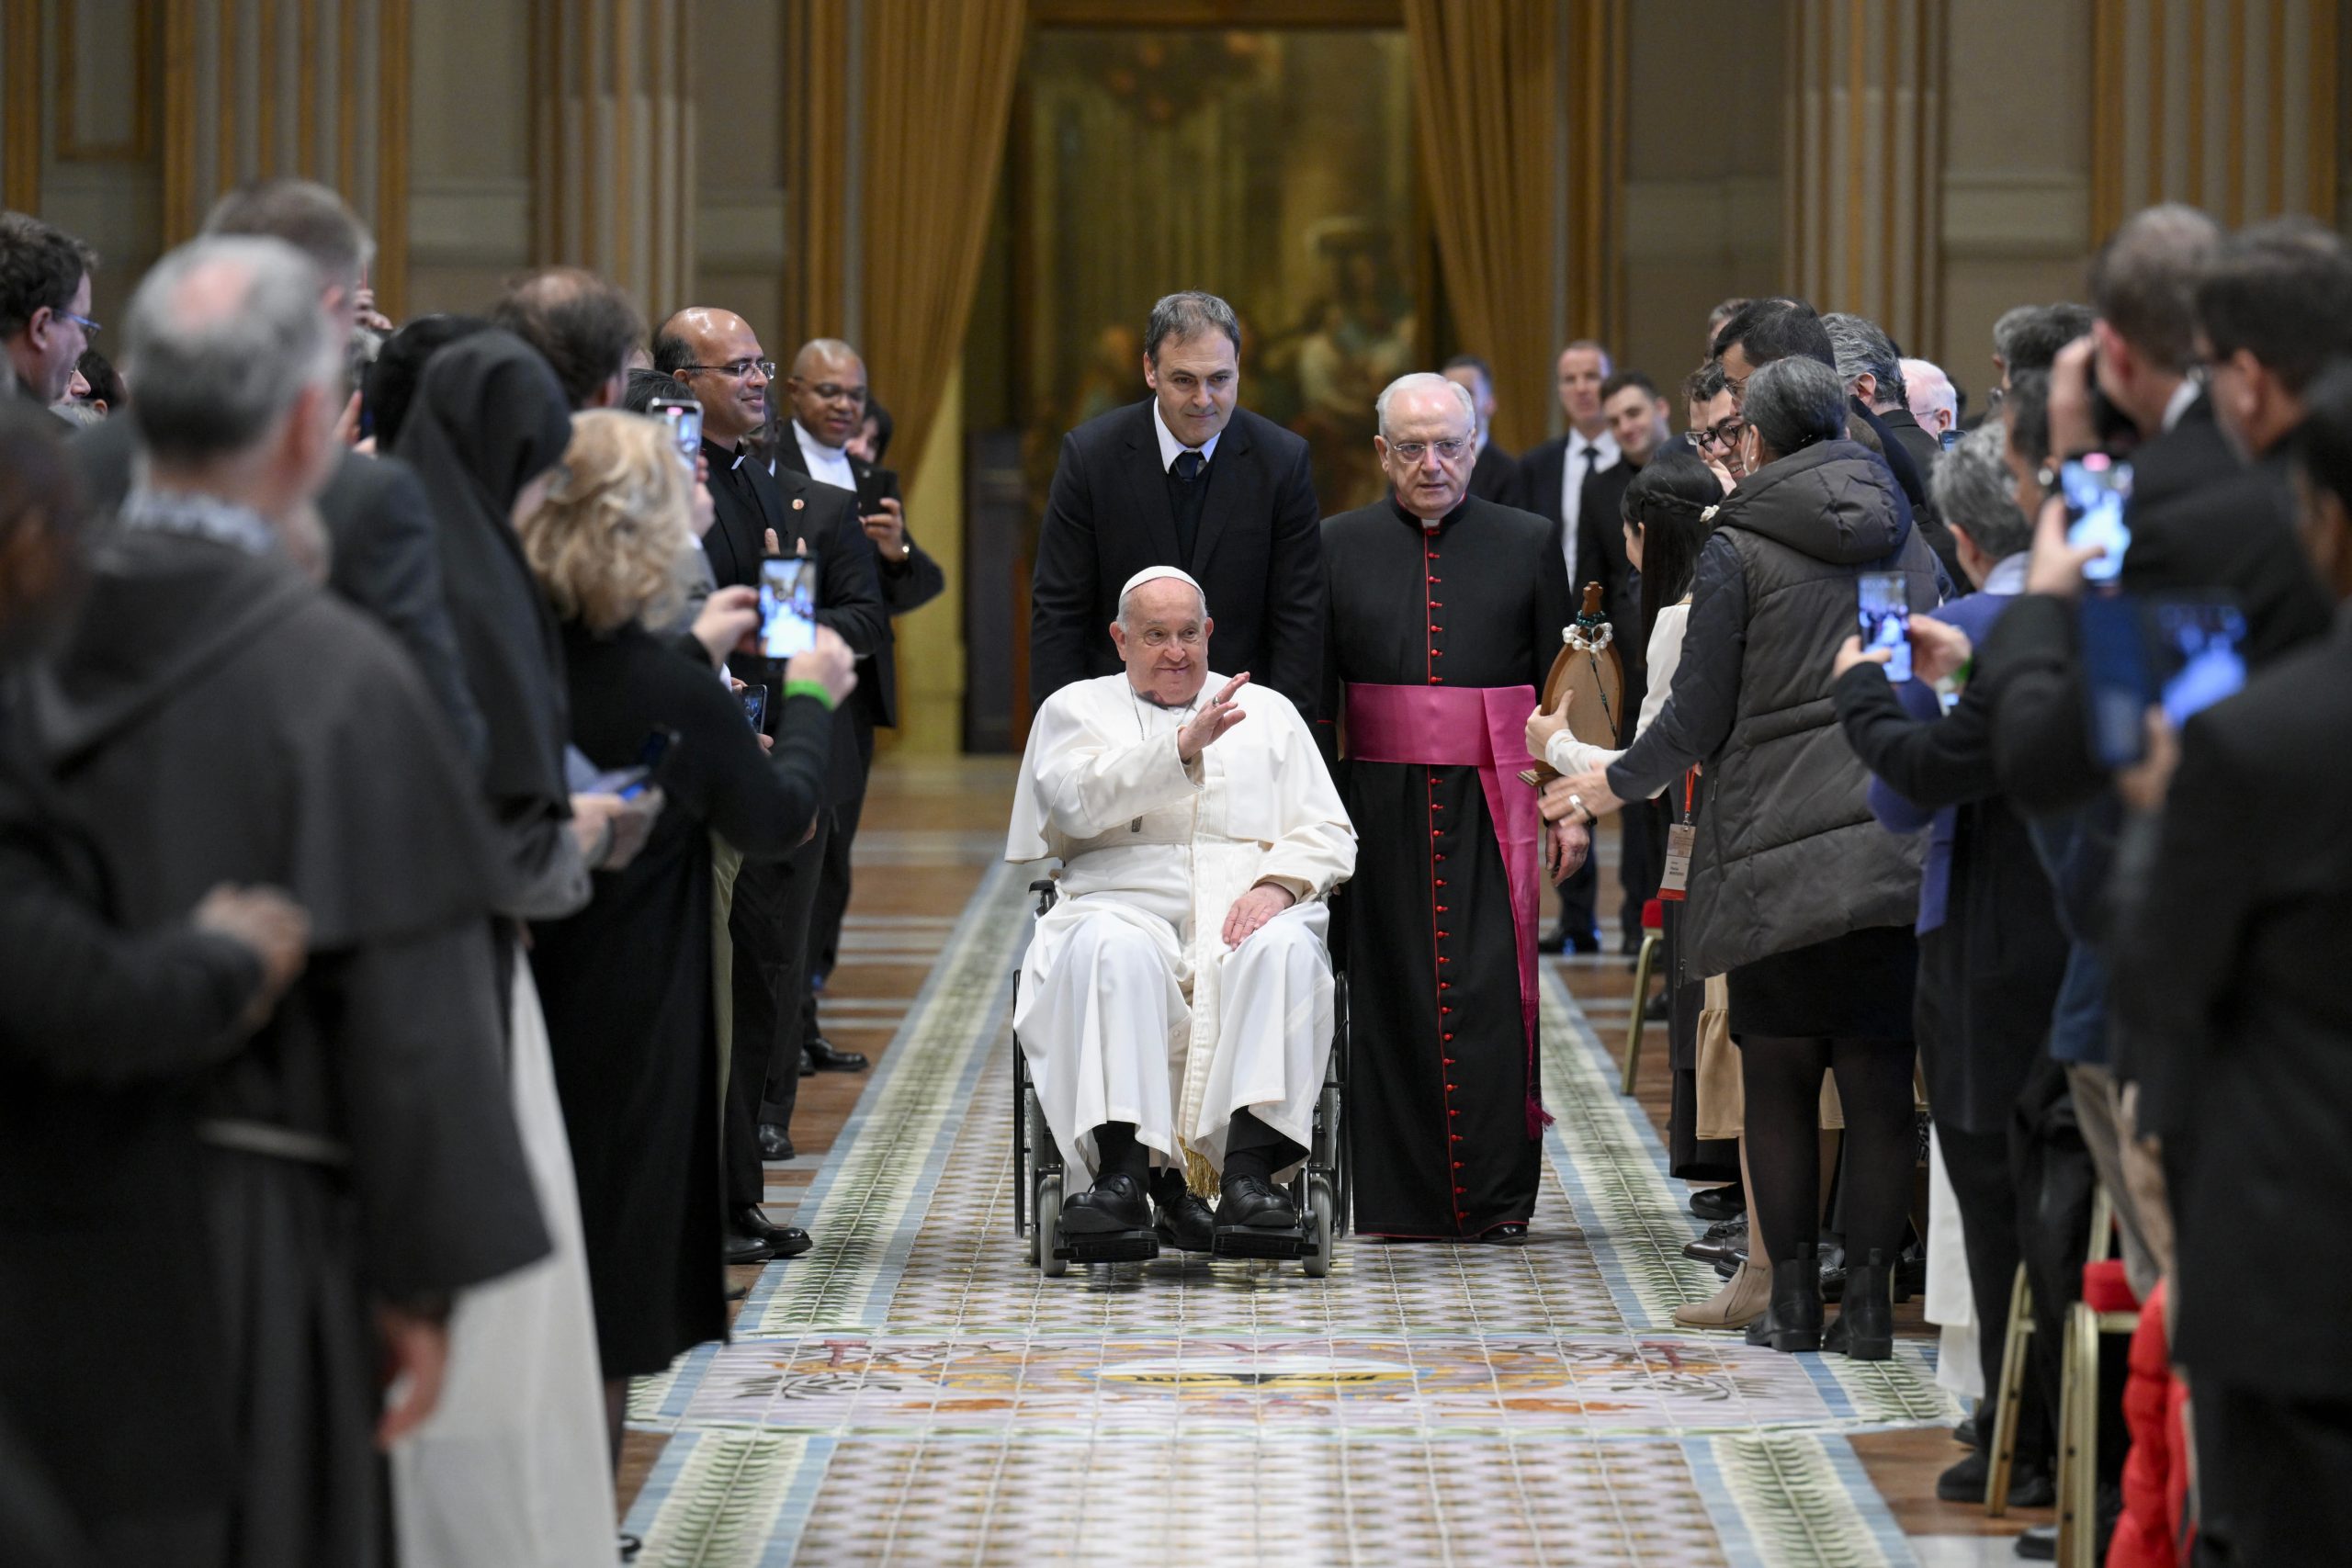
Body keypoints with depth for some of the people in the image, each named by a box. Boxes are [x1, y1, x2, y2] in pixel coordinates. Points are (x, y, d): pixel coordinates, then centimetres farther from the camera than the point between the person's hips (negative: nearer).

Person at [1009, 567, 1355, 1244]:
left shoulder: (1268, 712, 23)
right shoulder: (1077, 709, 17)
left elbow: (1329, 834, 13)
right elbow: (1078, 799, -6)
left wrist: (1277, 884, -9)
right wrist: (1183, 746, -18)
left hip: (1246, 911, 1)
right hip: (1126, 903, -1)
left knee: (1284, 947, -34)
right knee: (1111, 949, -37)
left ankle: (1248, 1165, -42)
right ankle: (1123, 1168, -42)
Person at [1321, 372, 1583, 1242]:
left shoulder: (1529, 544, 7)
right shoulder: (1339, 546, 8)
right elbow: (1312, 693, 9)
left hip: (1490, 805, -1)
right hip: (1379, 804, 1)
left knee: (1490, 995, -7)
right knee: (1390, 995, 1)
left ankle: (1495, 1196, -1)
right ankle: (1397, 1195, 7)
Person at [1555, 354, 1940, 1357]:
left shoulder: (1737, 550, -3)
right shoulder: (1904, 541, 11)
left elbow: (1697, 718, -2)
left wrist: (1614, 785, 15)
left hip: (1779, 849, -3)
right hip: (1895, 848, 4)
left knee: (1778, 1081, 6)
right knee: (1879, 1082, 2)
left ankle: (1793, 1297, 6)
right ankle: (1869, 1301, 0)